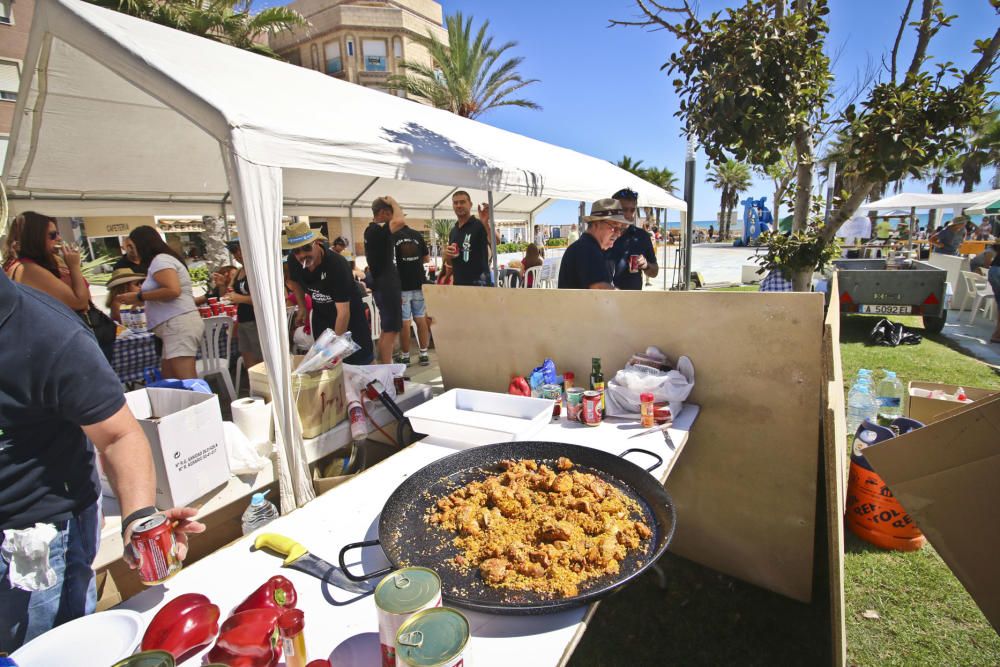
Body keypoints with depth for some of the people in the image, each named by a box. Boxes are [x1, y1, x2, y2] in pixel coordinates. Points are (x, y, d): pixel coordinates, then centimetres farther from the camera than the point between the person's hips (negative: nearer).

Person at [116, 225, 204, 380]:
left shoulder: (160, 260, -4)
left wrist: (139, 296, -9)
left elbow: (173, 291, -19)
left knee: (187, 382, -18)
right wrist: (142, 301, 30)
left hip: (178, 324, -10)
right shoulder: (163, 259, 25)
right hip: (177, 325, 10)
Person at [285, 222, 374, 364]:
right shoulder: (293, 261, -17)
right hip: (321, 313, 5)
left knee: (360, 359, 0)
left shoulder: (337, 264, -35)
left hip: (349, 310, -5)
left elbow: (343, 312, -35)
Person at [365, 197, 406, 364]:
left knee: (386, 329, 15)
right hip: (386, 287, -11)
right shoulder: (376, 230, -18)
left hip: (384, 286, 11)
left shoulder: (371, 230, 13)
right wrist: (393, 202, -19)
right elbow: (401, 221, -33)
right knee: (391, 331, -7)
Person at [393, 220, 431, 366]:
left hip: (401, 286, -4)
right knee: (421, 320, 9)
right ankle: (424, 354, 14)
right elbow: (426, 258, 10)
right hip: (419, 284, 4)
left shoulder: (390, 237, -8)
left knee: (404, 323, 2)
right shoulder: (417, 235, 4)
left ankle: (405, 357, 11)